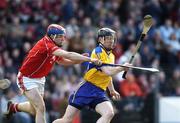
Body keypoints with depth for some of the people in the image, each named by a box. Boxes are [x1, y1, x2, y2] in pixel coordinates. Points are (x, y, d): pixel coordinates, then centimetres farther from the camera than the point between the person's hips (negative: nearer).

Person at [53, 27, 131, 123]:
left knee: (109, 113, -22)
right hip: (86, 89, -7)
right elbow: (108, 71, -22)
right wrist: (122, 68, -11)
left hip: (99, 92, 7)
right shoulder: (98, 52, -10)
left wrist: (112, 90, 32)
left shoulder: (111, 56, 16)